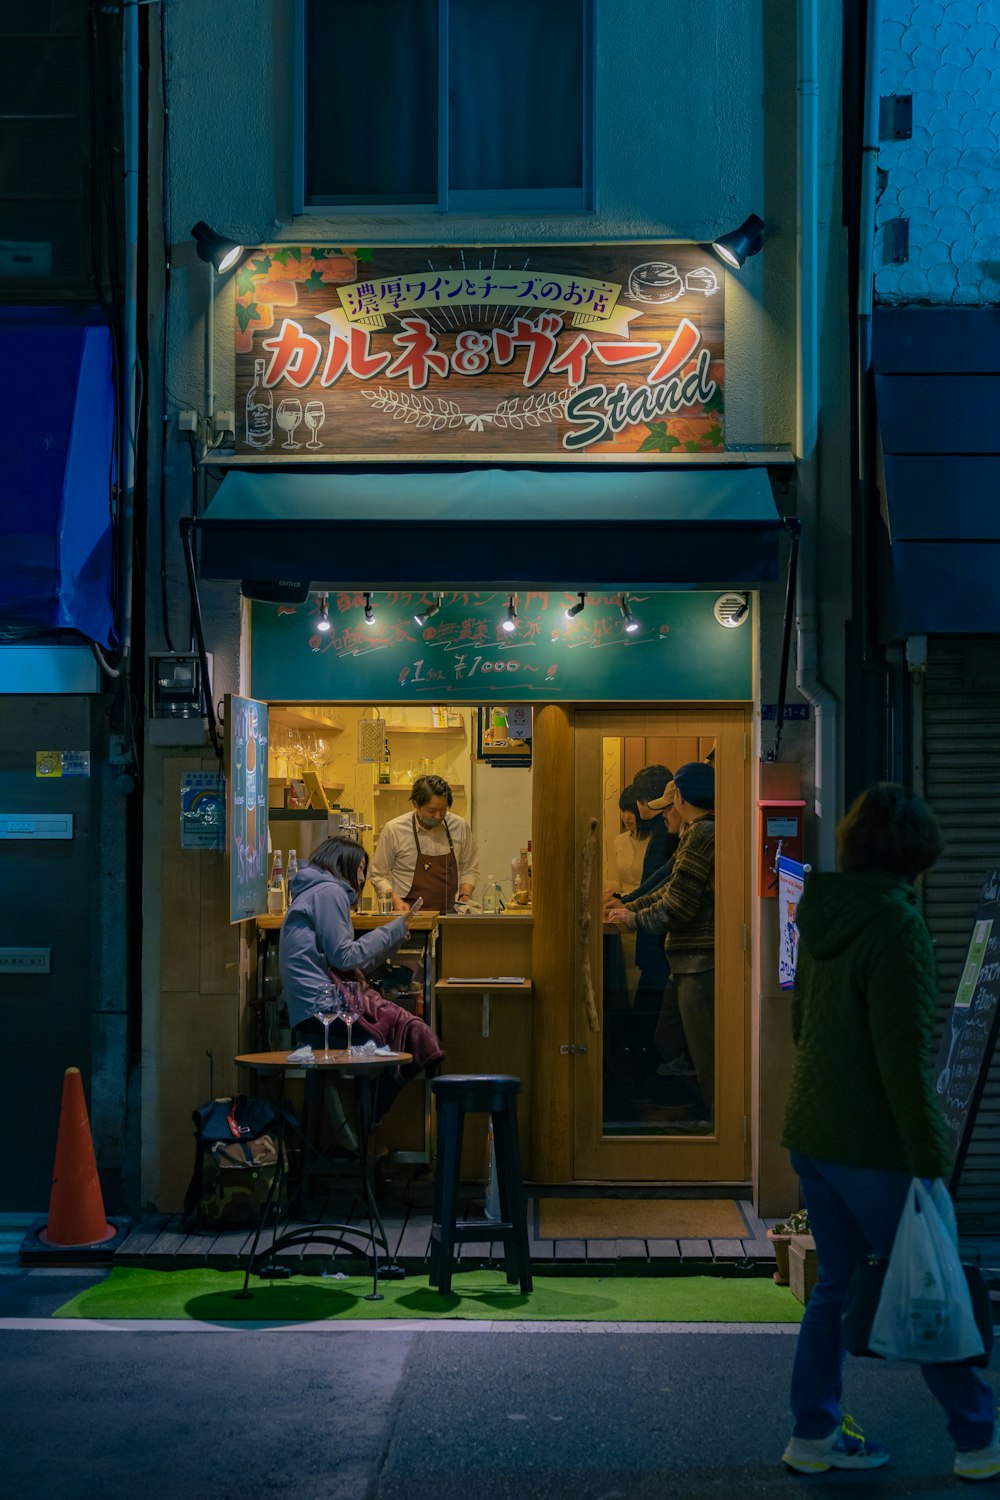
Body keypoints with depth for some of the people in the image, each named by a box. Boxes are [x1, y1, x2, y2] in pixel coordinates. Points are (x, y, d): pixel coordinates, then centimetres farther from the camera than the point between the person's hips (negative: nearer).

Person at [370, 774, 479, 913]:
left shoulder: (460, 827, 6)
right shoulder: (393, 830, -3)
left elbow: (470, 870, 19)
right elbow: (379, 875, 6)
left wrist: (465, 896, 3)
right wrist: (396, 900, -9)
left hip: (448, 913, 3)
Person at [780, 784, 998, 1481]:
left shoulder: (824, 915, 7)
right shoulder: (897, 924, -18)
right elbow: (904, 1057, -21)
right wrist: (931, 1157, -17)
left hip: (812, 1133, 8)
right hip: (873, 1144, -7)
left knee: (838, 1281, 16)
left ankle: (813, 1433, 21)